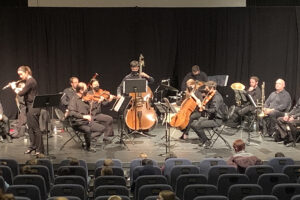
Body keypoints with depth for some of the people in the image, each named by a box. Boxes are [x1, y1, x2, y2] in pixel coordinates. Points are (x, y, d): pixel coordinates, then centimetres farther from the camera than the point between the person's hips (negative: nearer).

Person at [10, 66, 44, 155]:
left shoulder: (30, 81, -17)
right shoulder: (29, 81, 14)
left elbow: (21, 93, -18)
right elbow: (24, 92, 19)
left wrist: (14, 88, -1)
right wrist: (15, 87, 8)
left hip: (33, 107, -10)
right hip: (29, 107, 10)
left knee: (36, 128, -6)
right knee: (30, 127, 15)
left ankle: (40, 149, -1)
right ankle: (33, 146, 26)